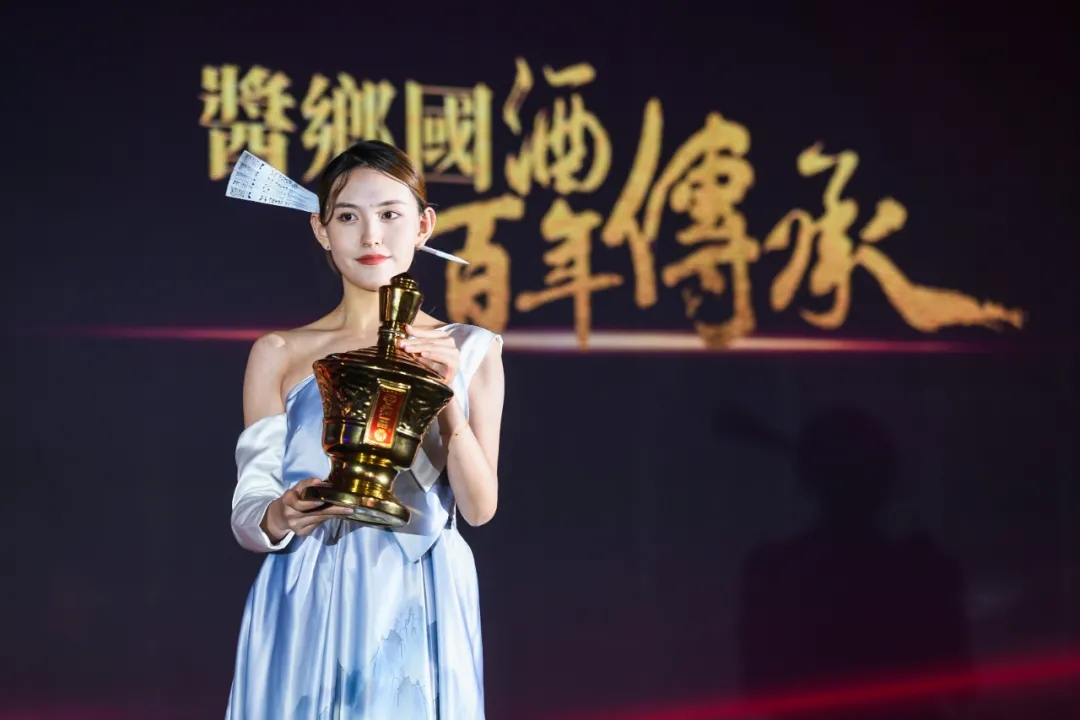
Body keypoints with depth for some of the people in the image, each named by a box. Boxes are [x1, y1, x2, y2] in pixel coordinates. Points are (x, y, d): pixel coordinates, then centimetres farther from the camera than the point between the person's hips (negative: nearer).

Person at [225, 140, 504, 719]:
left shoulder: (467, 350, 3)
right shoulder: (280, 354, 3)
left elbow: (480, 508, -4)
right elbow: (247, 513, 0)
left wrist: (447, 397, -16)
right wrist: (283, 517, -21)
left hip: (418, 611, 0)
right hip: (306, 612, 0)